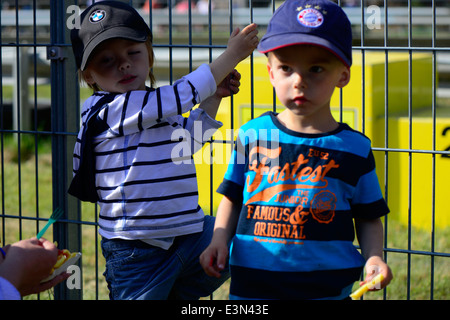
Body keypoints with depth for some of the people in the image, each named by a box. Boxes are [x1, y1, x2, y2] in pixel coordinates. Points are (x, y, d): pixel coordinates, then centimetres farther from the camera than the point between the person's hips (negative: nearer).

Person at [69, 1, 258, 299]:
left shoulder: (159, 109, 10)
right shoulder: (106, 110, -16)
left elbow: (187, 142, 26)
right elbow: (182, 94, -18)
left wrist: (214, 96, 13)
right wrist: (231, 55, -9)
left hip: (191, 232, 7)